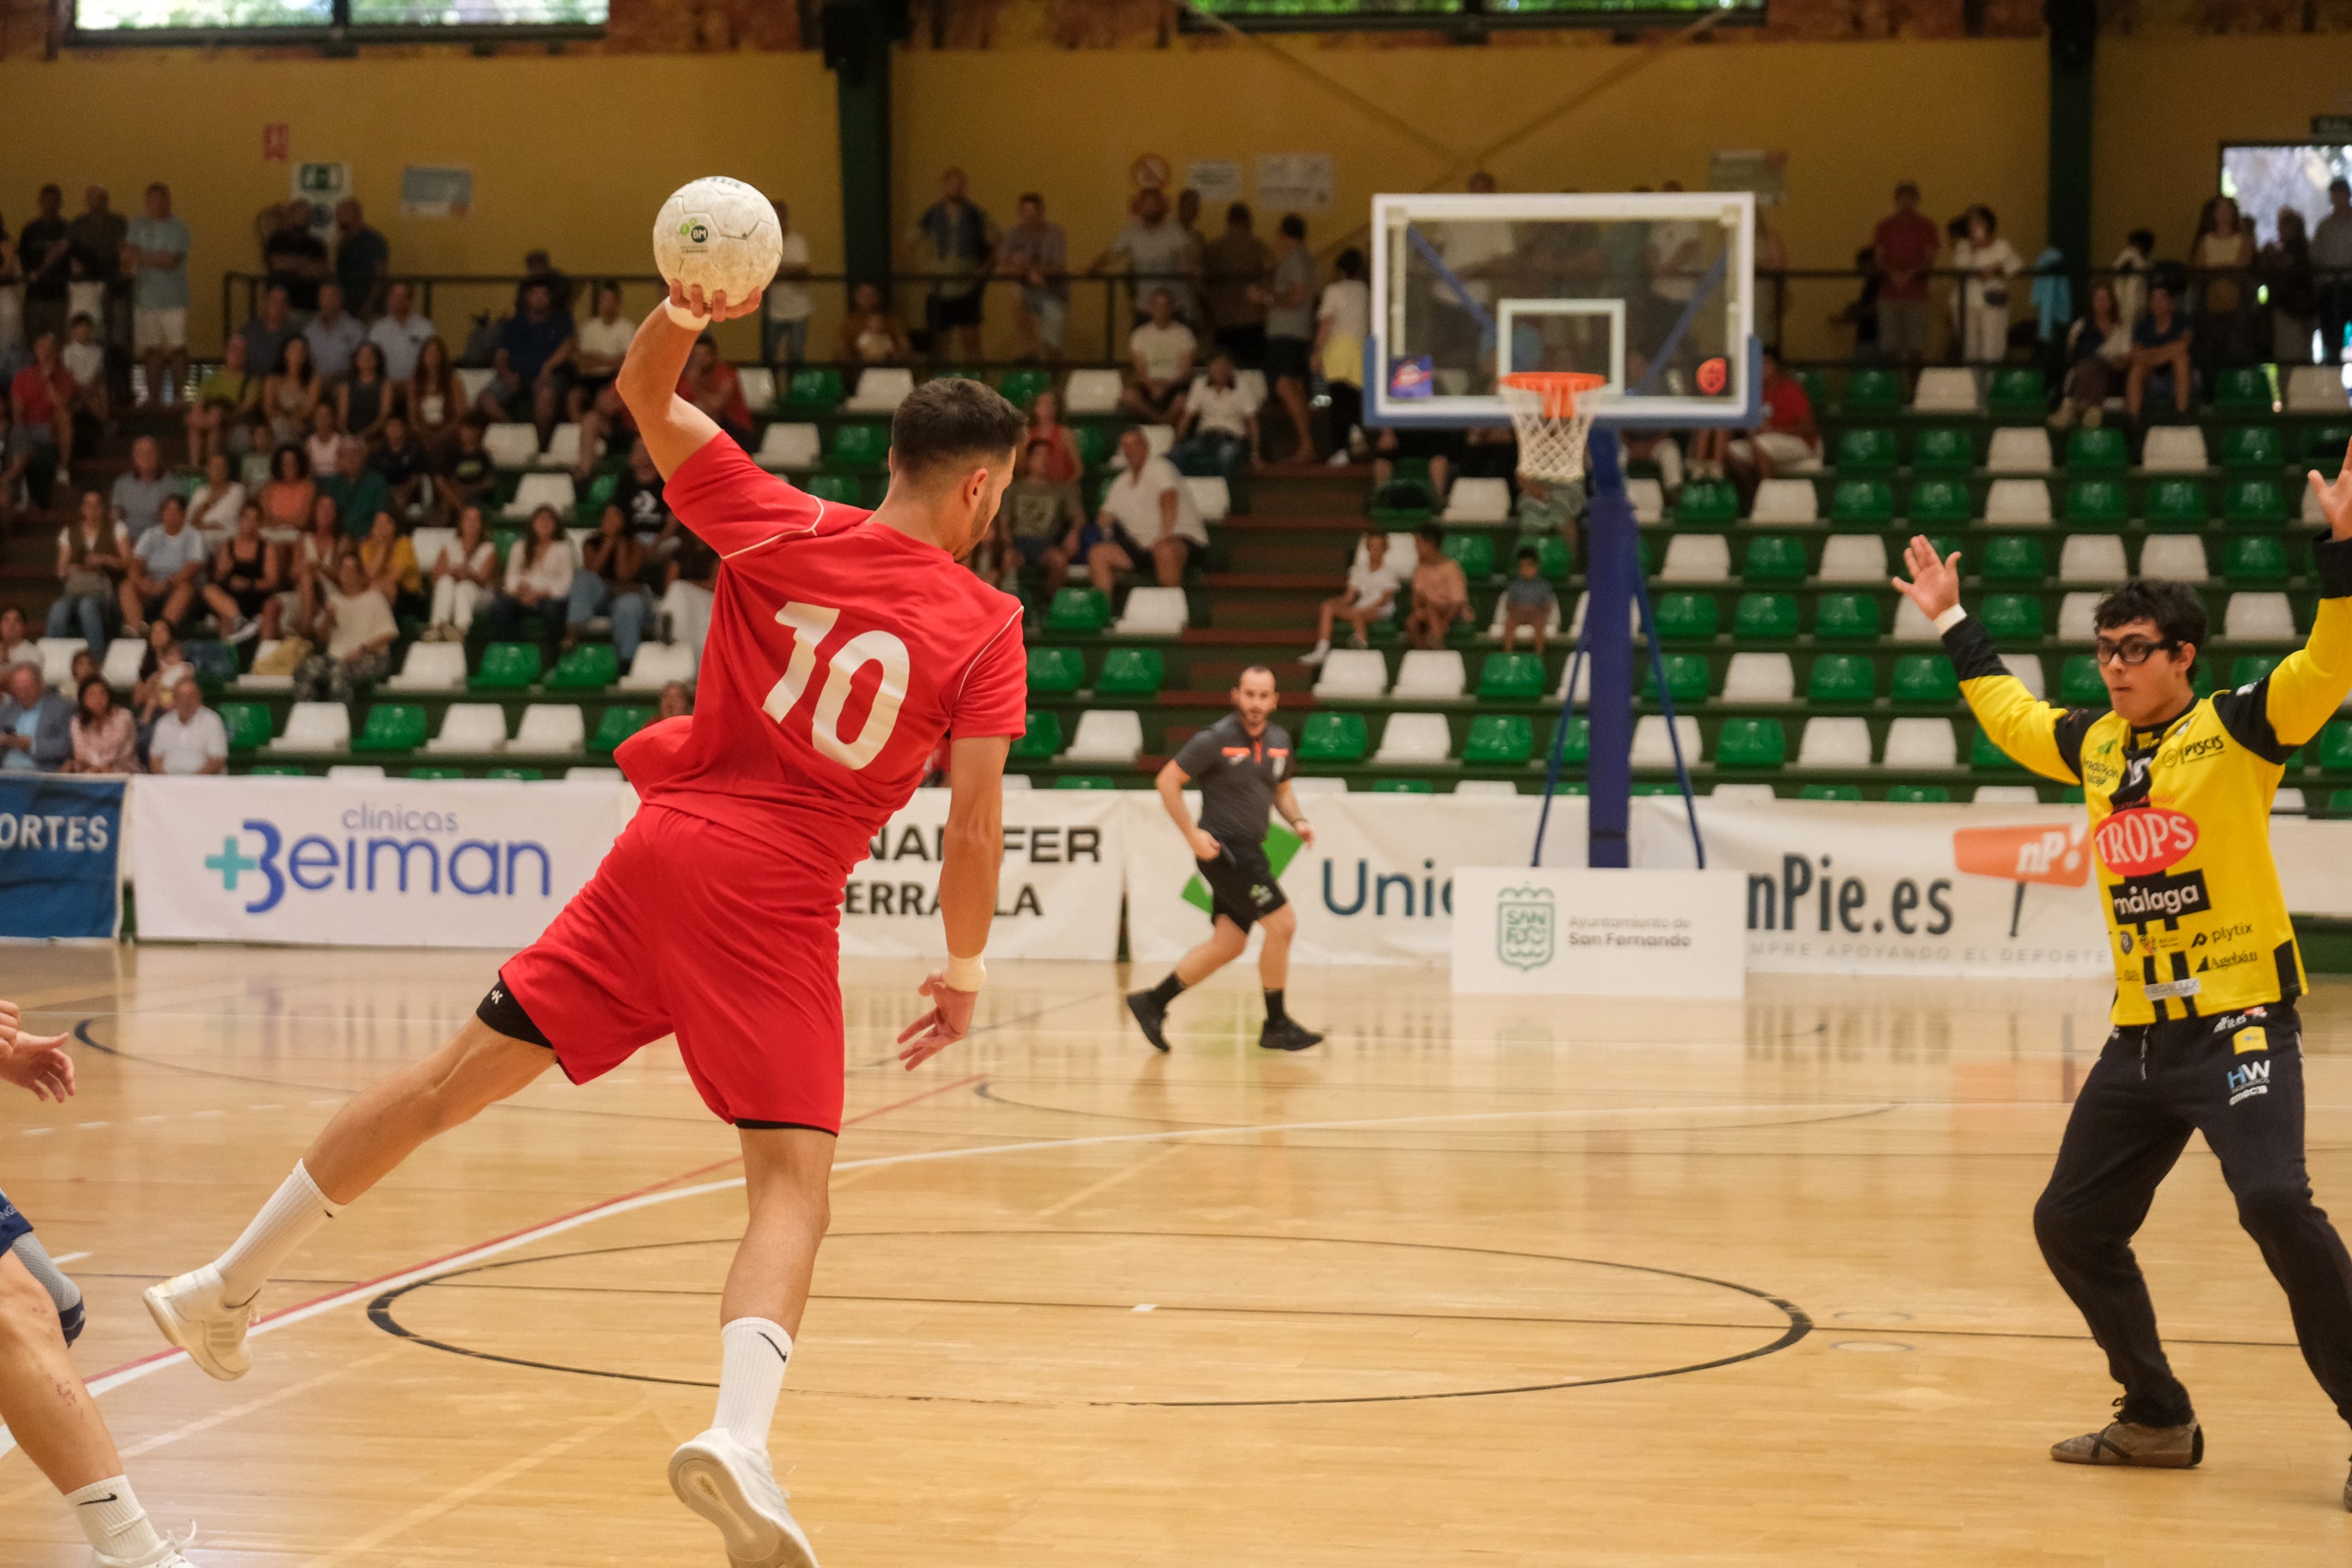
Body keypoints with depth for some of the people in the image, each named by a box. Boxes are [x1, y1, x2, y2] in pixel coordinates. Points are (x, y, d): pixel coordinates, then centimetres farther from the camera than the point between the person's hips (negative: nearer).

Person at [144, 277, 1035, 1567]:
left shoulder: (783, 531, 5)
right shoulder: (985, 629, -3)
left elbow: (647, 398, 13)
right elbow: (973, 819, -8)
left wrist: (684, 312, -6)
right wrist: (962, 971, 4)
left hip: (662, 853, 4)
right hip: (780, 910, -4)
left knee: (459, 1077, 13)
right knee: (790, 1184, -4)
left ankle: (229, 1284, 24)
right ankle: (739, 1432, -31)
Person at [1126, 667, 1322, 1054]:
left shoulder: (1279, 740, 8)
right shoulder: (1216, 739, -13)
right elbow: (1167, 780, -9)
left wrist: (1297, 820, 4)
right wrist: (1192, 834, -16)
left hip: (1248, 852, 8)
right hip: (1223, 848, -8)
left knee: (1228, 944, 9)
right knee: (1281, 924, -11)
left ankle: (1152, 1002, 18)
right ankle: (1276, 1025, -1)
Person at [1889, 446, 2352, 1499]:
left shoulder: (2235, 728, -5)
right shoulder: (2095, 745, 12)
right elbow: (2009, 714, 32)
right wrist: (1953, 625, 36)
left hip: (2240, 1023, -8)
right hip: (2140, 1037, 8)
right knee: (2070, 1223, 12)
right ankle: (2159, 1420, 27)